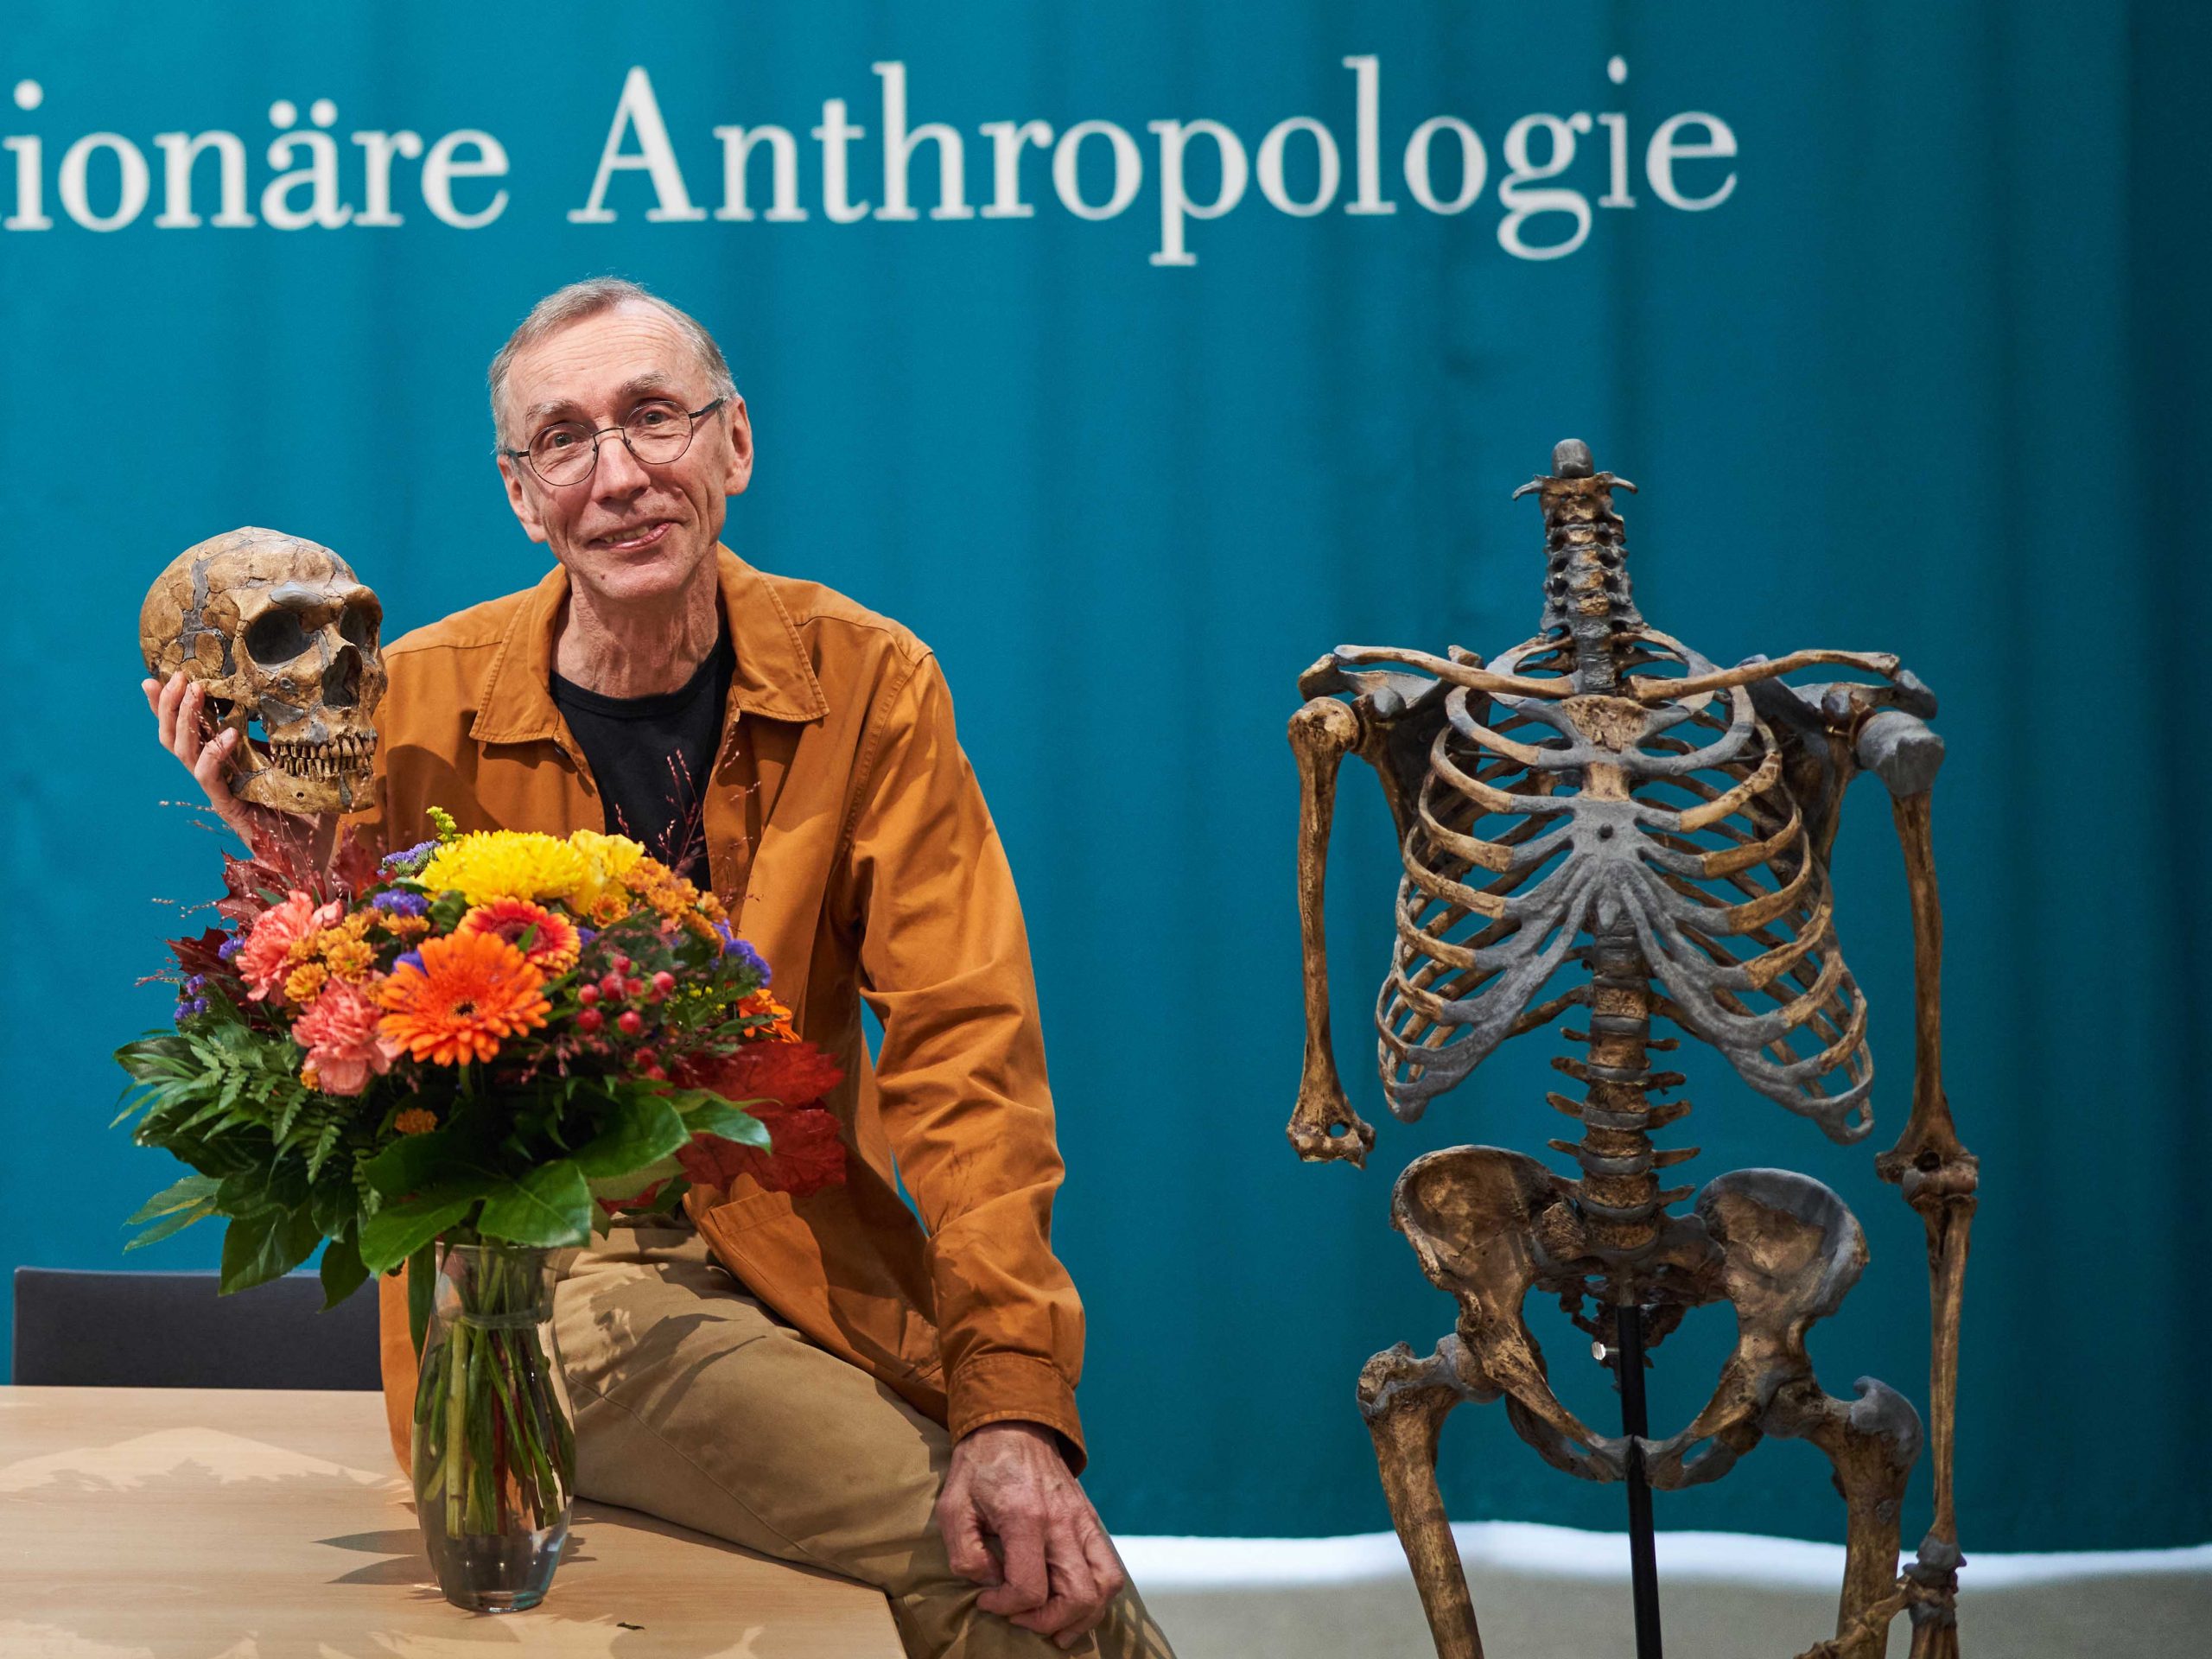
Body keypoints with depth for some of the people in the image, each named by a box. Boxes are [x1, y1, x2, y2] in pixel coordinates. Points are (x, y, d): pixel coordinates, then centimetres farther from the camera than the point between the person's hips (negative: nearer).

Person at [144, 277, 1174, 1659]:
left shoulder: (864, 686, -1)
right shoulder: (418, 704, -3)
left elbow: (961, 1043, -6)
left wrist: (1015, 1396, -18)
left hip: (792, 1256, 3)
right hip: (530, 1281, -3)